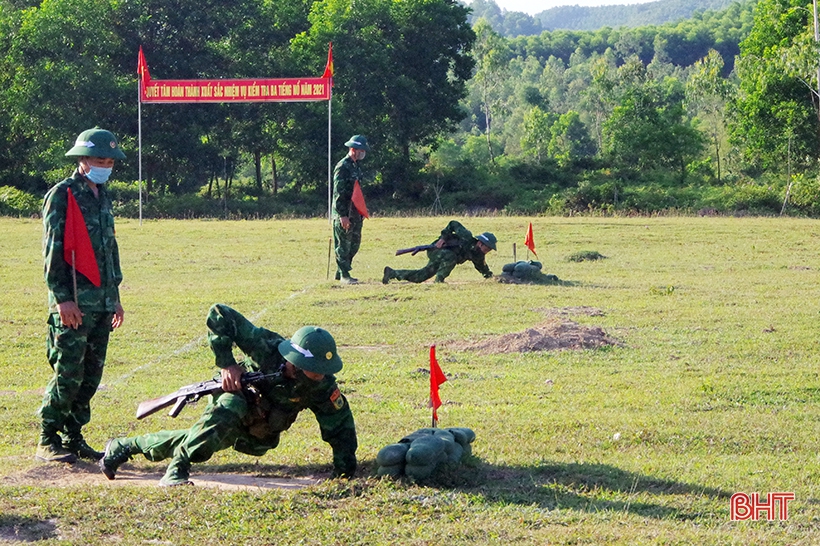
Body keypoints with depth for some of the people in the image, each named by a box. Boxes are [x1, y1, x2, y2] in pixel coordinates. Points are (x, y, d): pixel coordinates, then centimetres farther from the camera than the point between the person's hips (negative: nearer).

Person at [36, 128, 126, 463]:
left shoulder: (102, 197, 18)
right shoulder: (62, 196, -6)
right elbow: (53, 251, -11)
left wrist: (115, 295, 21)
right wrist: (62, 297, -17)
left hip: (102, 302, 8)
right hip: (74, 303, -8)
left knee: (92, 375, 8)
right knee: (68, 373, -9)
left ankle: (73, 438, 16)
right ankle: (48, 442, -1)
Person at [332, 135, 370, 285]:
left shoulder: (356, 167, 15)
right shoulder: (342, 167, -14)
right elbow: (339, 193, -18)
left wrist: (360, 212, 20)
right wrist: (342, 215, -22)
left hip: (355, 213, 10)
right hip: (344, 214, -9)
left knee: (354, 244, 13)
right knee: (344, 245, -3)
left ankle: (340, 272, 22)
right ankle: (344, 275, 2)